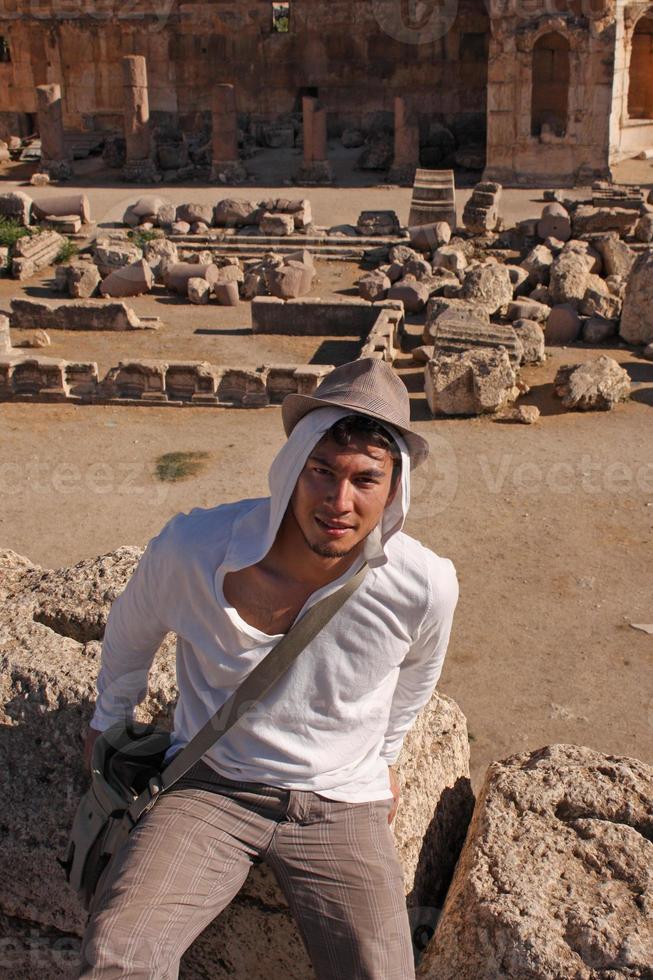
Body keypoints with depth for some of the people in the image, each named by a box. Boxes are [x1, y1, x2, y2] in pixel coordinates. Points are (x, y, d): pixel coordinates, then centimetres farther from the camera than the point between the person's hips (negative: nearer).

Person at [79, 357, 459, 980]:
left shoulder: (427, 587, -18)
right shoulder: (192, 549, -20)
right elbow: (131, 632, 5)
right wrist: (107, 721, 20)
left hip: (342, 803, 2)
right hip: (213, 786, -1)